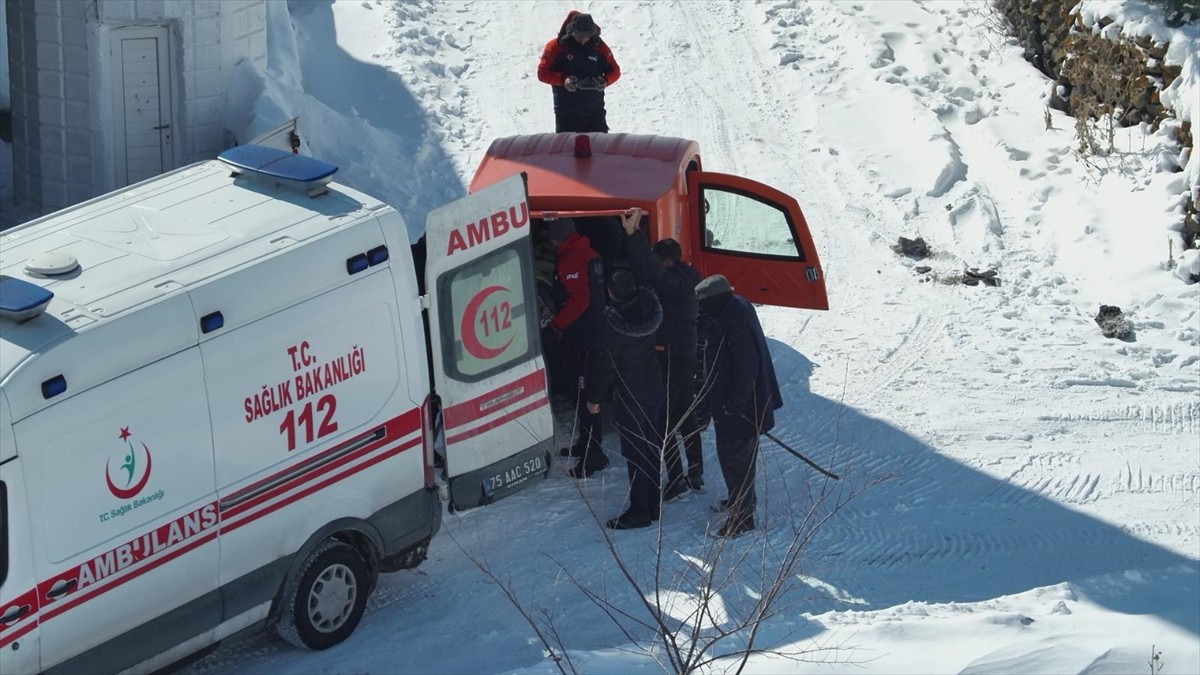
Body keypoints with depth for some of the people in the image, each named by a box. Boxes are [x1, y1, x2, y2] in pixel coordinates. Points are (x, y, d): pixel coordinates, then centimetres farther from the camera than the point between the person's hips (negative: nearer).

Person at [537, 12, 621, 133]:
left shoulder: (599, 47, 2)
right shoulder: (556, 47, -5)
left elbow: (614, 71, 9)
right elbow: (543, 72, -7)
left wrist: (605, 81, -15)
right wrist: (563, 80, -24)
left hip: (594, 112, 2)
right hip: (566, 113, -2)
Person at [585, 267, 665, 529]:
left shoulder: (613, 324, -24)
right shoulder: (648, 307, -8)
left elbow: (604, 364, -17)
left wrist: (594, 396, -4)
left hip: (630, 395, -7)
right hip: (655, 387, 7)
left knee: (634, 451, 1)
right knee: (651, 446, 16)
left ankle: (639, 510, 6)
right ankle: (654, 504, 25)